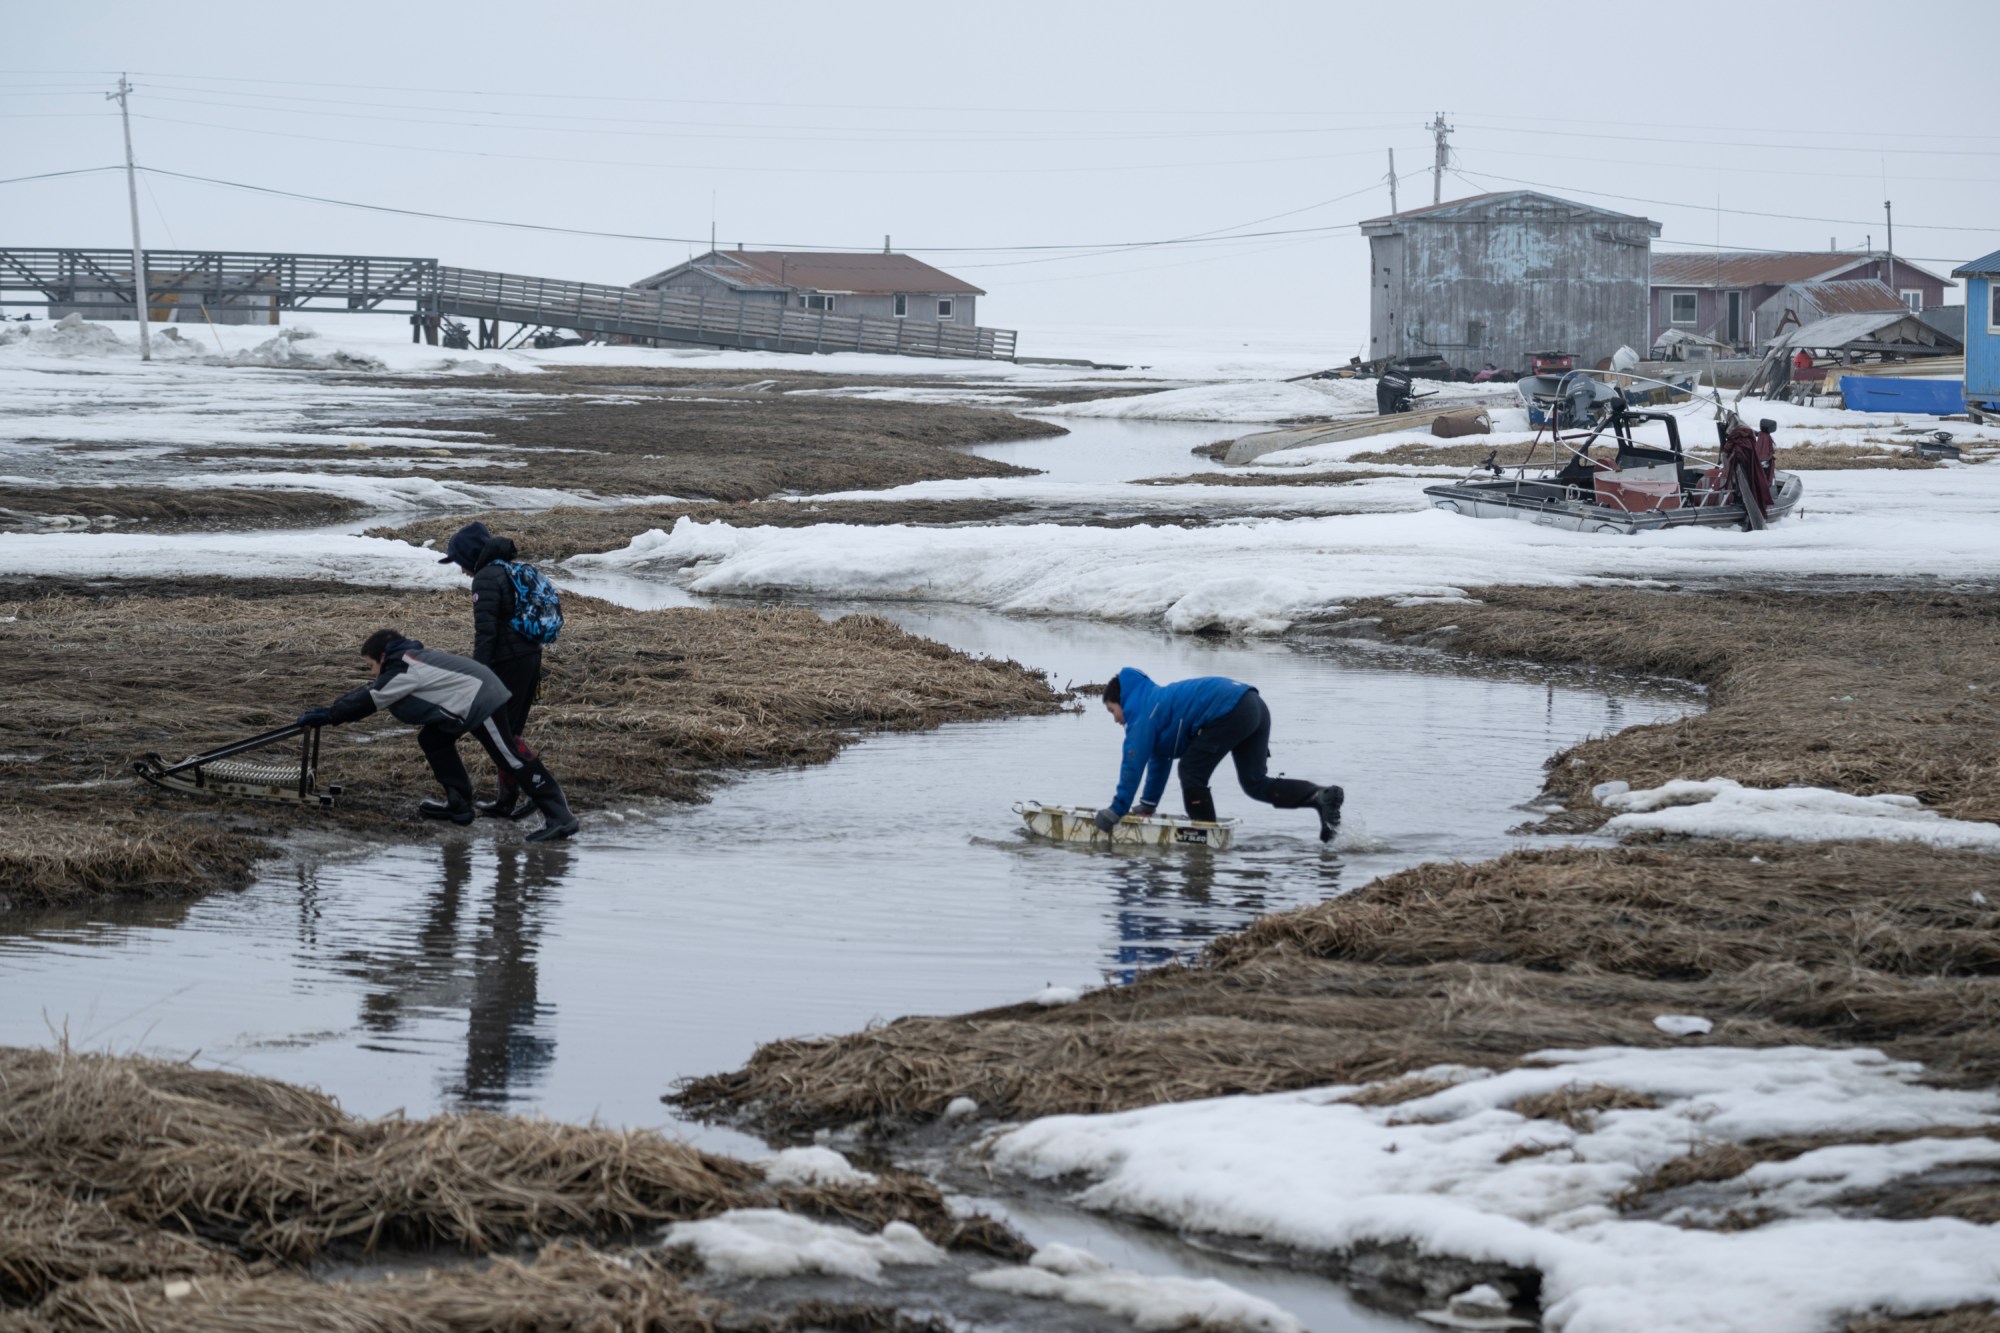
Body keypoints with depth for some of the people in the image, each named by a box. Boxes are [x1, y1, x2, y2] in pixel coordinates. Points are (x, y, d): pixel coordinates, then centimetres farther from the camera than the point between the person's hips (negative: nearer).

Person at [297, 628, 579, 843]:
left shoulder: (403, 673, -12)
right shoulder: (409, 662, 18)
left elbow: (364, 702, -9)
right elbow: (369, 693, 23)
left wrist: (325, 717, -1)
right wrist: (329, 710, 19)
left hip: (480, 702, -10)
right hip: (472, 700, 10)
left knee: (512, 758, -12)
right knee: (433, 740, 16)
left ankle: (560, 818, -16)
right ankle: (459, 804, 18)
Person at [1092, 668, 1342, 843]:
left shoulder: (1142, 712, 1)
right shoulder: (1157, 702, 30)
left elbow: (1133, 764, -3)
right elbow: (1159, 761, 38)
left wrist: (1116, 812, 1)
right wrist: (1148, 804, 40)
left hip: (1229, 713, -10)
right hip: (1255, 707, 10)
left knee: (1192, 772, 2)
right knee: (1255, 784, 10)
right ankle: (1322, 796, -4)